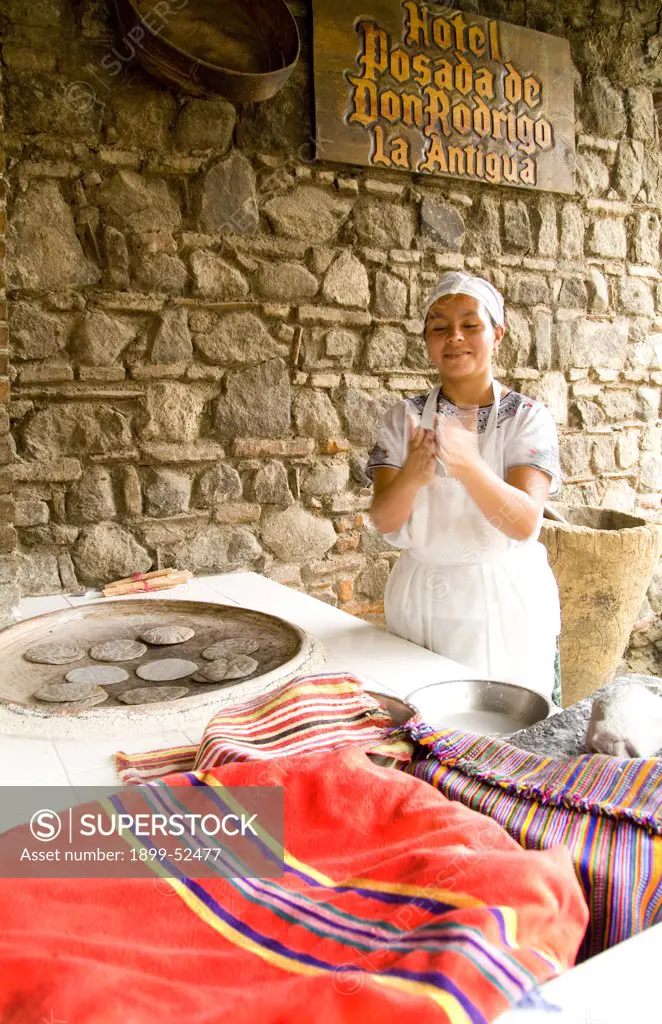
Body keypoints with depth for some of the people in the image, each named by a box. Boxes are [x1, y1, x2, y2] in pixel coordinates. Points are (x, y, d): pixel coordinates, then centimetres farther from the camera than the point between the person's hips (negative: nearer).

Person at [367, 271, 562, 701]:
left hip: (506, 605, -1)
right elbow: (385, 519, -9)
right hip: (419, 603, 2)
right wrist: (411, 475, -30)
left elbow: (525, 523, -19)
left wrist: (467, 465, -36)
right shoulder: (406, 417, 1)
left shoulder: (527, 416, -5)